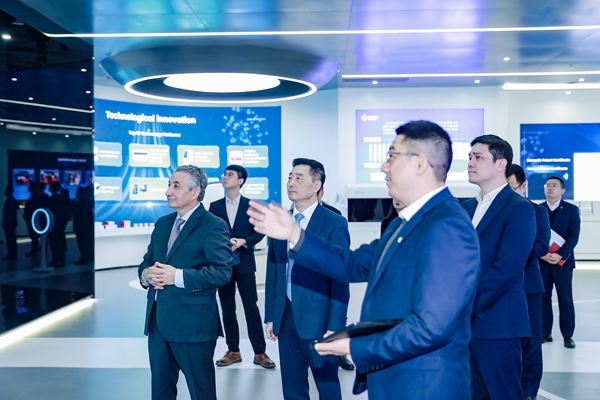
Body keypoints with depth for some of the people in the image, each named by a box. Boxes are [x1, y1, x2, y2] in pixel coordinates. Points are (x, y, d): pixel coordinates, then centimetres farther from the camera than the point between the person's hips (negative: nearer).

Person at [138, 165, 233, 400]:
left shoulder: (213, 225, -10)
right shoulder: (162, 223, 14)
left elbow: (222, 271, -19)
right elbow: (146, 262, 17)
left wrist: (178, 276, -22)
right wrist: (146, 274, -7)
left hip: (192, 322, -7)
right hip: (158, 319, 8)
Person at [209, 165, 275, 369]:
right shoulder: (215, 206, 7)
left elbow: (259, 231, -1)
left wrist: (243, 241, -17)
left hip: (244, 263, -2)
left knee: (251, 308, 0)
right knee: (227, 309, 7)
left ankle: (260, 352, 8)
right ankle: (233, 351, 18)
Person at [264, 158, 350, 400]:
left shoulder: (334, 223, -9)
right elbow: (272, 272, 10)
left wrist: (334, 326, -14)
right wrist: (270, 317, 9)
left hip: (318, 318, -5)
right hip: (285, 317, 5)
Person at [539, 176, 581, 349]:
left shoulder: (572, 210, 2)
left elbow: (574, 236, -6)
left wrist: (559, 255, -18)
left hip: (562, 261, -1)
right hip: (541, 262, 2)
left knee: (565, 300, 3)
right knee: (543, 298, 6)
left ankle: (567, 335, 13)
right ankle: (545, 333, 15)